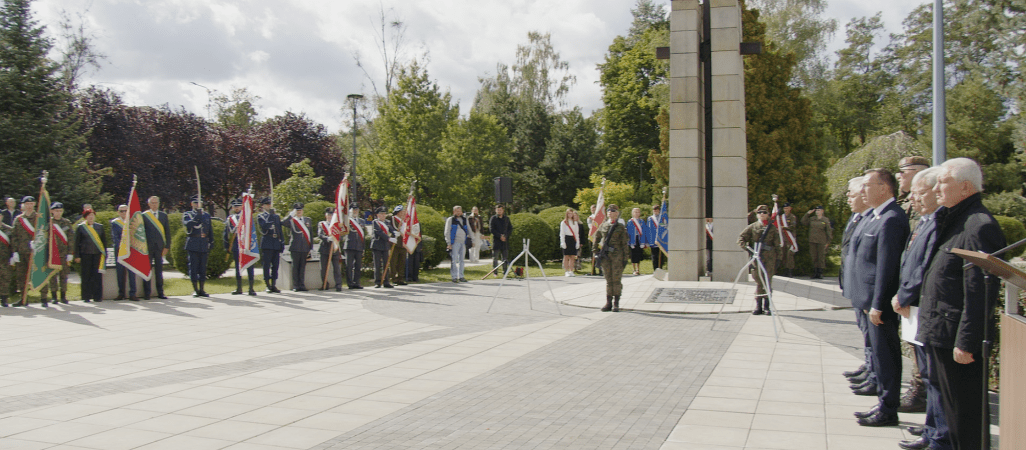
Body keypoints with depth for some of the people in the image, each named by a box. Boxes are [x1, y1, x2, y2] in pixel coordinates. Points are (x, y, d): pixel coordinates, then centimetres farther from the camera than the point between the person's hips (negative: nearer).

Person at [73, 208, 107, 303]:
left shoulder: (100, 227, 11)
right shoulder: (80, 227, 5)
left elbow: (104, 241, 15)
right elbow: (77, 242, 5)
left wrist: (105, 254, 10)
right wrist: (77, 256, 0)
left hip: (98, 254, 1)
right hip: (85, 255, -1)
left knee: (97, 275, -1)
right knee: (86, 276, 1)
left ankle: (97, 297, 5)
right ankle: (86, 297, 9)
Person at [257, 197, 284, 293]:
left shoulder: (276, 216, 19)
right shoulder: (260, 216, 4)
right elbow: (264, 226, -15)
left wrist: (282, 243, 13)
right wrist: (271, 216, -13)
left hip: (276, 244, 5)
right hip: (267, 244, -5)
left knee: (275, 265, 4)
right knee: (267, 265, -4)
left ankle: (274, 285, 9)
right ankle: (268, 285, 1)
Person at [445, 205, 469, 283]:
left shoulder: (464, 219, 15)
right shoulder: (450, 220, 1)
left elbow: (469, 230, 22)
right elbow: (447, 232, -2)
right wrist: (449, 243, -9)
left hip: (463, 242, 5)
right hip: (455, 242, -5)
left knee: (461, 260, 9)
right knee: (454, 260, -8)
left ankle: (461, 276, 16)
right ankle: (454, 277, -5)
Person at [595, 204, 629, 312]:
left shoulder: (621, 227, 1)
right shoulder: (602, 225, 10)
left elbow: (624, 243, 1)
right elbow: (596, 238, 20)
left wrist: (625, 257, -3)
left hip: (617, 255, -3)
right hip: (605, 255, 3)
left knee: (616, 279, -3)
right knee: (608, 280, 7)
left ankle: (616, 303, 4)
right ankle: (608, 302, 12)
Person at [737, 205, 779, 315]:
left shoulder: (772, 227, 9)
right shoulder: (752, 226, 8)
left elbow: (777, 243, 10)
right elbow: (740, 238, 4)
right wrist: (746, 246, -12)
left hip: (769, 257, 0)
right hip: (756, 257, 0)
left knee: (768, 281, -3)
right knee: (758, 281, 3)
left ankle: (766, 306, 3)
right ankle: (758, 306, 7)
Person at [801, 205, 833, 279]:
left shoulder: (826, 220, 2)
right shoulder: (812, 219, 9)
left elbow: (829, 231, 3)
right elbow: (803, 223, 6)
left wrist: (828, 241, -1)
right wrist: (807, 214, 2)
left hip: (821, 242, -3)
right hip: (812, 241, 3)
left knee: (821, 257, 0)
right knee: (814, 257, 5)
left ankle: (820, 273, 5)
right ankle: (815, 272, 10)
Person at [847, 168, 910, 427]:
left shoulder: (891, 219, -19)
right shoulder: (874, 216, 12)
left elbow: (887, 266, -21)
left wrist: (877, 305, -20)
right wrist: (861, 297, 17)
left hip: (881, 302, -10)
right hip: (872, 300, 10)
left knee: (885, 355, -1)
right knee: (879, 354, 16)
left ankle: (888, 411, 9)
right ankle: (883, 403, 27)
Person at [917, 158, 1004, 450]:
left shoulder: (979, 226, -18)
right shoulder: (955, 221, 14)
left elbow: (979, 293, -22)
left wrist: (965, 342, -21)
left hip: (957, 338, -10)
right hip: (941, 336, 10)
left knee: (965, 413, 1)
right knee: (952, 407, 19)